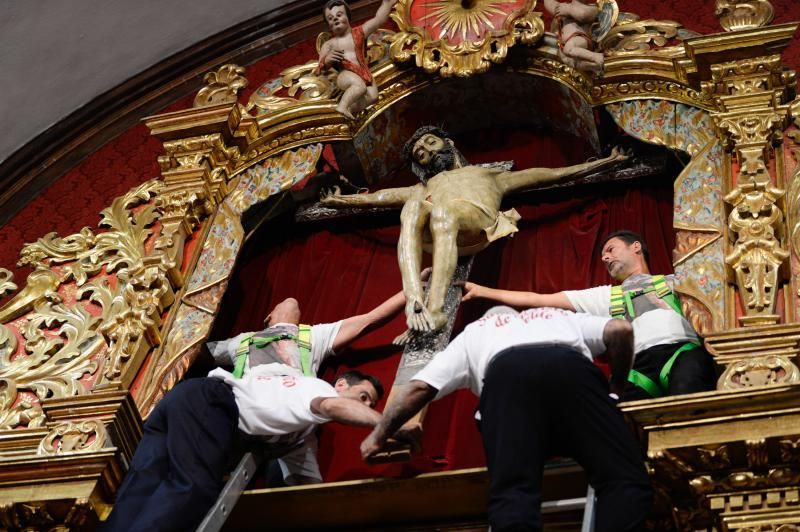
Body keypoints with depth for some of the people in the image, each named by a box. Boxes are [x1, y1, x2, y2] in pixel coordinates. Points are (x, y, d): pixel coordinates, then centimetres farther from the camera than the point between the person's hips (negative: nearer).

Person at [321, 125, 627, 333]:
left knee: (443, 211, -38)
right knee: (412, 206, -35)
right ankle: (414, 299, -55)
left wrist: (602, 162, 34)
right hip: (435, 230, 2)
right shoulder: (424, 188, 46)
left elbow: (551, 174, 37)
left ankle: (435, 308, -57)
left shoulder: (489, 175, 41)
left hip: (478, 220, -2)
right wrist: (339, 200, 34)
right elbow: (374, 197, 41)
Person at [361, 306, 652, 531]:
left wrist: (378, 435, 42)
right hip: (571, 365, 1)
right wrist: (617, 384, 41)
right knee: (625, 479, -3)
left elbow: (419, 388, 31)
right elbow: (621, 330, 27)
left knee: (513, 491, -11)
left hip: (506, 371, 0)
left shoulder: (473, 332, 41)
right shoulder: (560, 317, 45)